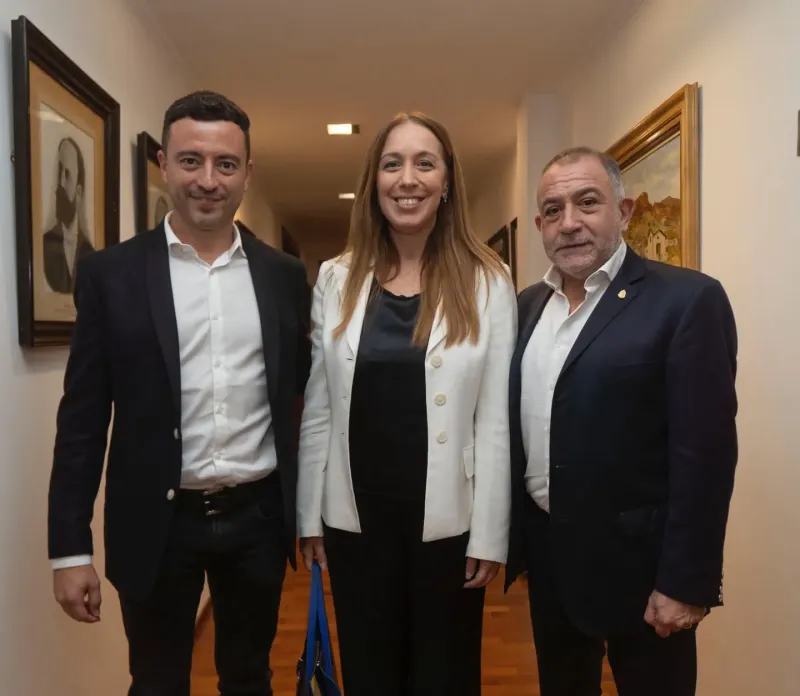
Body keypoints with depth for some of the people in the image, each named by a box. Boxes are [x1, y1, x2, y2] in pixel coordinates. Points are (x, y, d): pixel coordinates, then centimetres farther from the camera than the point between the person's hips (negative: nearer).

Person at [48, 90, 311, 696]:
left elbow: (299, 392, 7)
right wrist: (71, 547, -5)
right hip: (158, 523, -1)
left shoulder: (284, 275, 2)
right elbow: (82, 419, -4)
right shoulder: (111, 273, -4)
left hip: (258, 516, 2)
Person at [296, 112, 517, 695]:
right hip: (355, 516, 2)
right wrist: (310, 515, 4)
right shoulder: (337, 279, 1)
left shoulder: (487, 281, -6)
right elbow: (318, 410, 3)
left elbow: (495, 420, -7)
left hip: (448, 518, -2)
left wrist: (489, 535, -7)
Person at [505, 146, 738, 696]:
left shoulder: (687, 299, -13)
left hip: (635, 559, -6)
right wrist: (507, 535, 10)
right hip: (545, 551, 6)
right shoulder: (530, 304, 6)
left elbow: (705, 454, -16)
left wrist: (685, 582, -16)